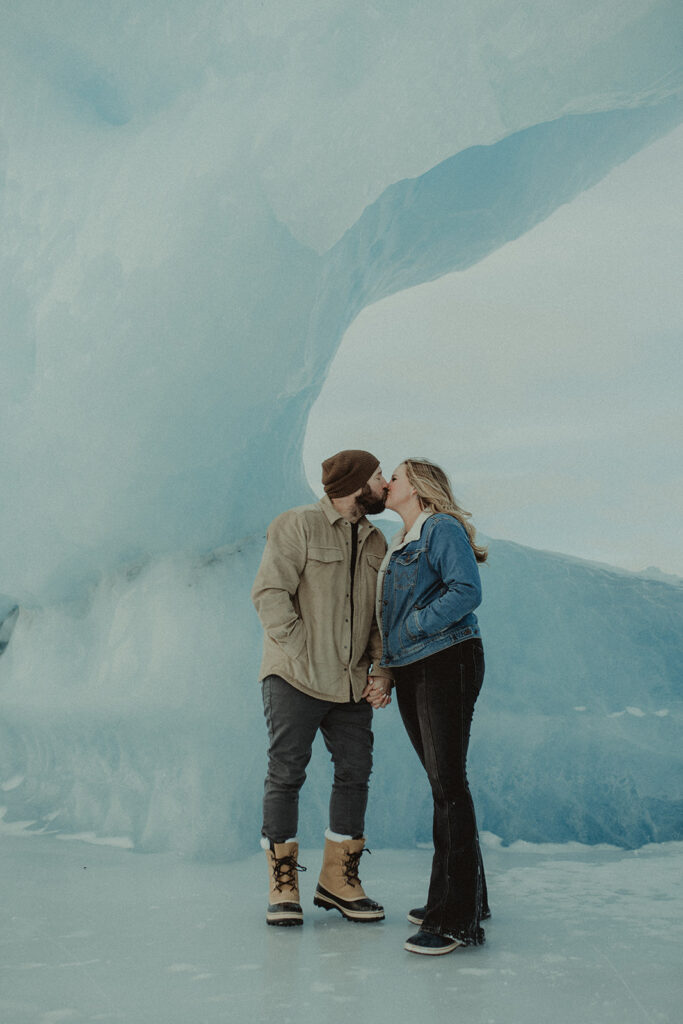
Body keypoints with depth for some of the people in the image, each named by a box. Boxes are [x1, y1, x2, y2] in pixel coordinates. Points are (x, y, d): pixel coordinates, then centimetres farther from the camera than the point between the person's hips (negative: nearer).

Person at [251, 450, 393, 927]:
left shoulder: (376, 542, 14)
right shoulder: (297, 526, -6)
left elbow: (382, 615, 15)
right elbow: (270, 593, -13)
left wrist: (382, 668, 1)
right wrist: (304, 657, -17)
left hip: (351, 684, 7)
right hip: (295, 679, -6)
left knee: (355, 771, 6)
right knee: (286, 774, -1)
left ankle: (339, 880, 19)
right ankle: (283, 887, 10)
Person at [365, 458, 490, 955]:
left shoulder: (443, 529, -5)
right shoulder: (400, 546, 22)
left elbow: (468, 591, -18)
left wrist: (414, 626, -15)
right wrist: (386, 673, 13)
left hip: (447, 662, -9)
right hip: (410, 671, 9)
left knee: (448, 782, -10)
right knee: (440, 783, 12)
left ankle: (458, 918, -7)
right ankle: (458, 896, 21)